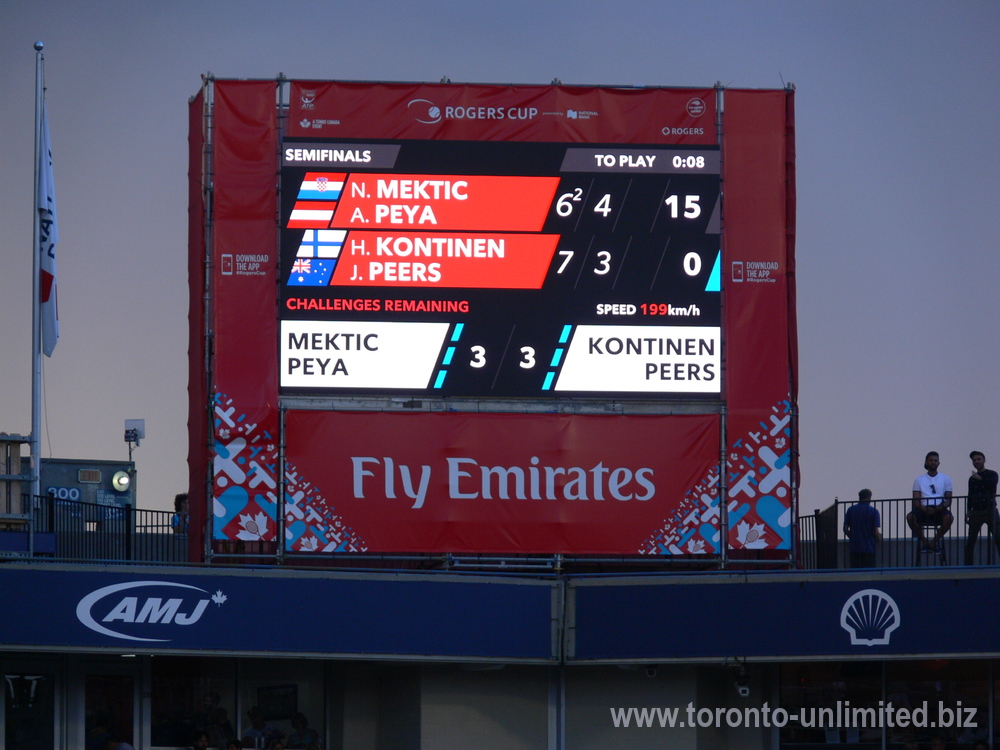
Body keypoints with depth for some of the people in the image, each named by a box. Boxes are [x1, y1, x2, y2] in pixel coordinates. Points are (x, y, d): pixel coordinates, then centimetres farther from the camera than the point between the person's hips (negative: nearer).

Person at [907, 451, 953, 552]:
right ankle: (924, 541, -8)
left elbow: (948, 500, 7)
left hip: (939, 509, 0)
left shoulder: (945, 479, 14)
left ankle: (934, 541, -10)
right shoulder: (919, 480, 13)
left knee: (949, 517, -35)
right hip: (924, 509, 0)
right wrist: (924, 508, -19)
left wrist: (941, 506, -17)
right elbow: (916, 500, 3)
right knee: (910, 517, -32)